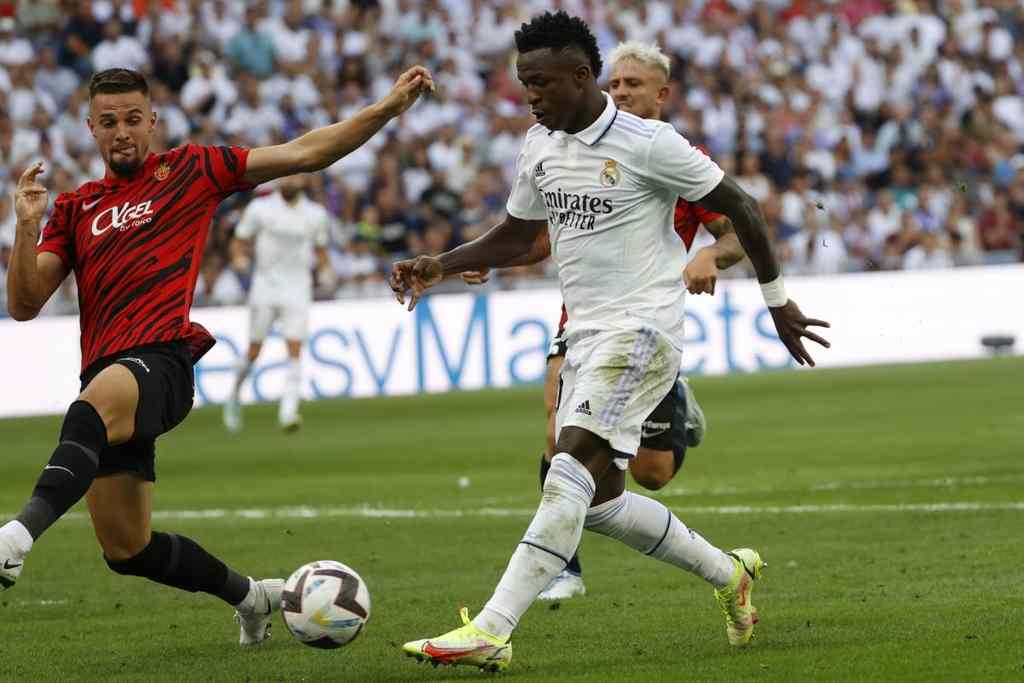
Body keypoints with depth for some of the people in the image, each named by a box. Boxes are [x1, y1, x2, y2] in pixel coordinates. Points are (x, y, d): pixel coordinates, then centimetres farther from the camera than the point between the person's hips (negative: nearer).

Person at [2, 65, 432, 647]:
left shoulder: (191, 170, 12)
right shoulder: (75, 209, 21)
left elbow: (306, 154, 12)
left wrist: (391, 106, 5)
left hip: (160, 360, -6)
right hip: (104, 373, 6)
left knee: (93, 407, -41)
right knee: (126, 549, 8)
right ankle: (252, 595, 30)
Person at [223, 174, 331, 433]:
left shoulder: (315, 214, 7)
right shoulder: (259, 208, 1)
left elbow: (320, 250, 19)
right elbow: (239, 241, 7)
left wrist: (326, 268, -1)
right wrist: (240, 257, -14)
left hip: (298, 287, 1)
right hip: (265, 284, -1)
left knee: (295, 351, -13)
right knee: (254, 351, 3)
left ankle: (288, 412, -18)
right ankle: (235, 395, 29)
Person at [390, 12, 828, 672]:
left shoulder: (647, 144, -12)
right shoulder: (539, 146, 9)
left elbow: (739, 207, -4)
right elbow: (517, 236, 22)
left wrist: (777, 298, 2)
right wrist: (440, 266, 7)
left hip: (642, 327, -8)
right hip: (585, 335, 8)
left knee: (572, 470, -21)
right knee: (600, 499, 8)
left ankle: (491, 631, -29)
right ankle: (729, 573, 28)